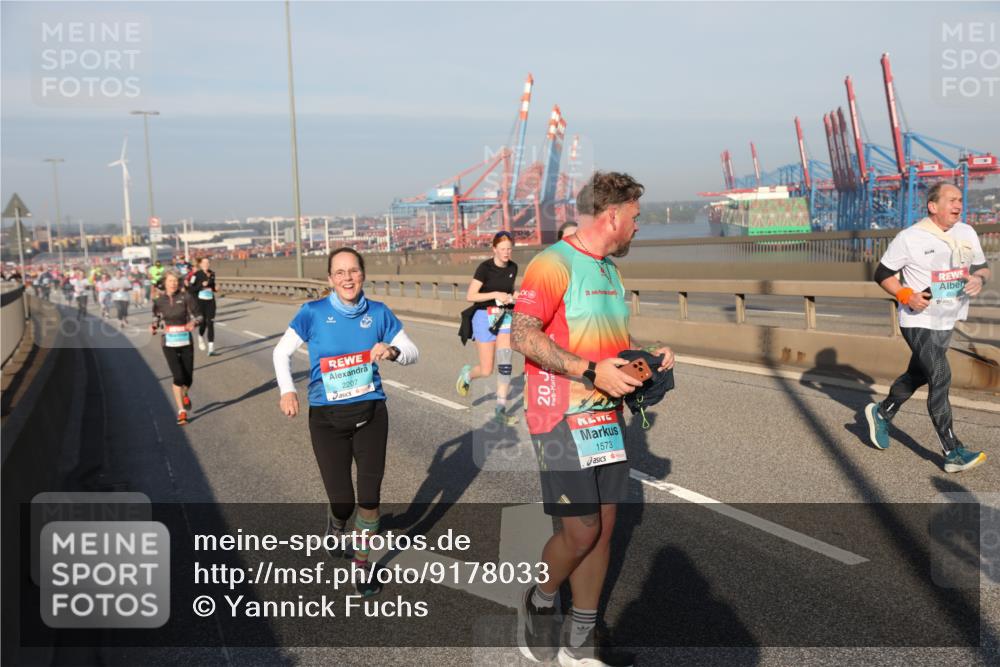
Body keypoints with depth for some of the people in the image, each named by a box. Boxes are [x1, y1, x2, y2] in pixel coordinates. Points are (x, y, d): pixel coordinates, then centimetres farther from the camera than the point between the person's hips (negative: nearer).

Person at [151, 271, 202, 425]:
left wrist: (193, 323, -21)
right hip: (169, 343, 0)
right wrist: (154, 326, -5)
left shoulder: (185, 297, -5)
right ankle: (181, 411, 0)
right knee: (178, 376, -13)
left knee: (188, 378, 5)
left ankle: (185, 395, 42)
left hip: (186, 342, 0)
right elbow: (156, 317, 15)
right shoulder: (159, 300, 0)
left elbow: (197, 315, -1)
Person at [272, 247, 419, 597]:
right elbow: (282, 351, 3)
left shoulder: (378, 313, -2)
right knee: (343, 501, -3)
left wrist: (392, 351, -20)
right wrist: (287, 390, -12)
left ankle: (361, 564, 26)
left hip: (370, 413, 1)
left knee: (369, 496, 1)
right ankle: (336, 522, 37)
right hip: (327, 417, -1)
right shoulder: (313, 313, -7)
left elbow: (412, 351, 3)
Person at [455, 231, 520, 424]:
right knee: (487, 371, -1)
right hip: (485, 317, -4)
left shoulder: (513, 268, 5)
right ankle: (467, 374, 34)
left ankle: (501, 409, -1)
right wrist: (495, 295, -23)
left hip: (505, 317, 5)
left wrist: (511, 297, 0)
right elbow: (470, 296, -15)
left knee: (506, 365, -9)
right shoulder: (485, 268, -13)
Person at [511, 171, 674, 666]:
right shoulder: (553, 263, -12)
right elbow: (523, 335, -21)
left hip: (606, 416, 9)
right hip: (561, 419, -8)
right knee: (581, 530, -8)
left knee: (604, 526, 9)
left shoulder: (609, 271, 17)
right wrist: (592, 371, -25)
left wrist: (647, 356, 7)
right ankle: (540, 604, 22)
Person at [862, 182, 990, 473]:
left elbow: (982, 267, 15)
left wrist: (979, 279, -9)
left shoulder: (967, 233, 5)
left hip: (947, 322, 7)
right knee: (940, 378, -14)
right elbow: (882, 274, -4)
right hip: (918, 321, -7)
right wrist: (906, 295, -19)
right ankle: (953, 453, -12)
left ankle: (881, 413, 41)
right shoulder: (909, 238, -12)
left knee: (918, 375, 18)